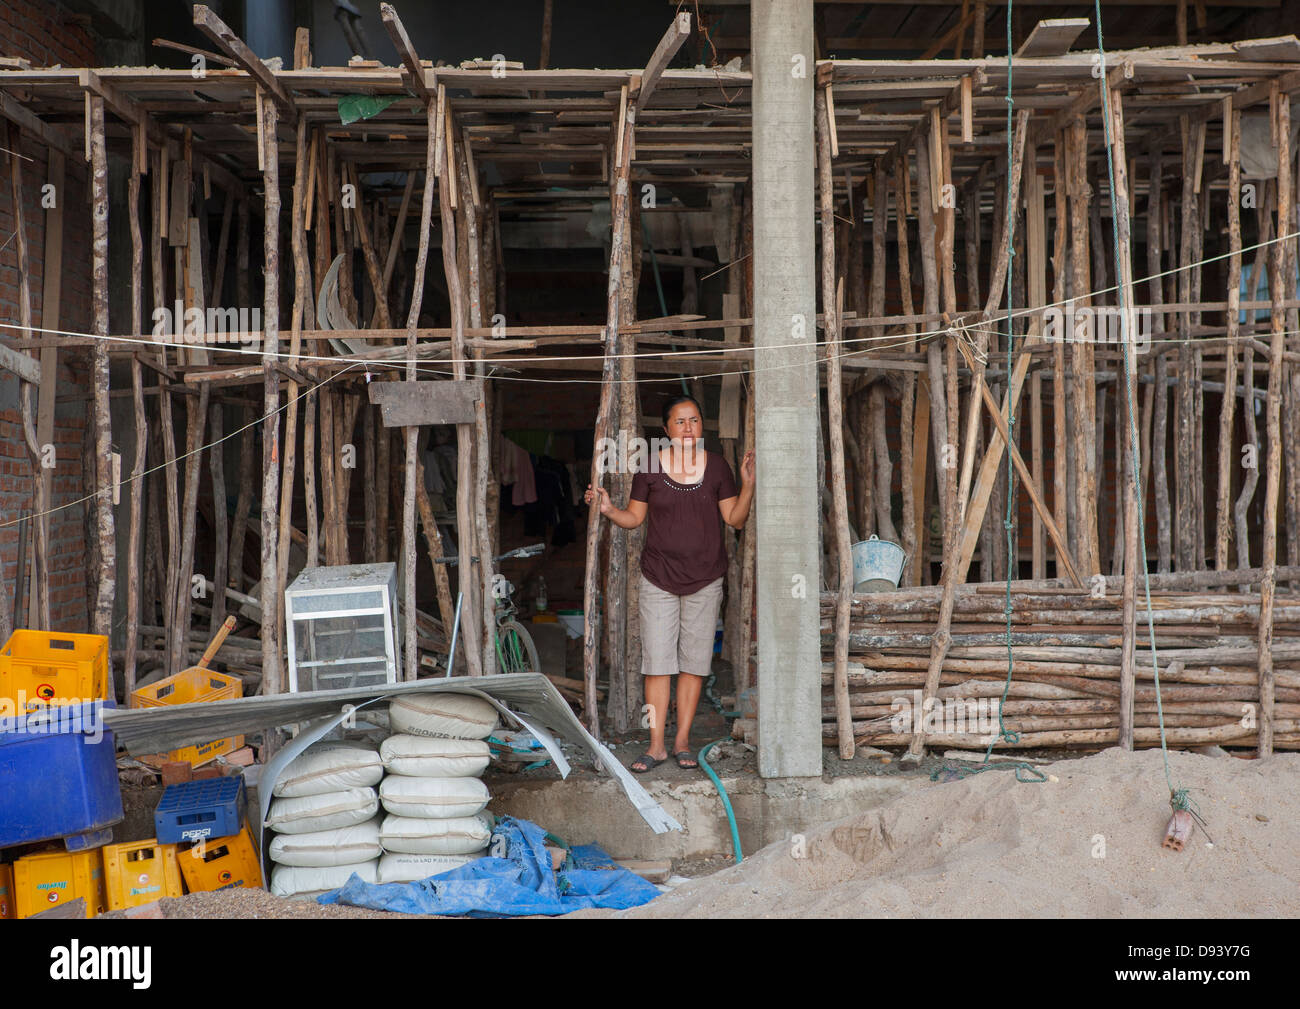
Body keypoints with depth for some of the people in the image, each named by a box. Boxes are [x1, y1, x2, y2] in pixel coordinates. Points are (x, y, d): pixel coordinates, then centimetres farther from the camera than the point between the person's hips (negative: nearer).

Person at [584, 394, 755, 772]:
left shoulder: (717, 466, 1)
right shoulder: (650, 467, -1)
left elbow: (735, 519, 2)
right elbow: (634, 517, 5)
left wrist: (748, 486, -13)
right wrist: (608, 509, -14)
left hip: (704, 578, 1)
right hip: (659, 577, -1)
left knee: (694, 661, 5)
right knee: (657, 660, -3)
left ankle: (682, 741, 15)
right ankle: (656, 745, 4)